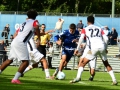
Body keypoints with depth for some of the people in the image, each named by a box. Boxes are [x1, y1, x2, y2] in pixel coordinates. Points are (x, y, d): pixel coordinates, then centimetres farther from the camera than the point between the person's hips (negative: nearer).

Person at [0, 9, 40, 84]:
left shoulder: (25, 22, 25)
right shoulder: (34, 22, 5)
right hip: (21, 43, -8)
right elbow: (36, 28, -19)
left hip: (14, 41, 8)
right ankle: (15, 79, -17)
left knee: (9, 60, 19)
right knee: (25, 62, -7)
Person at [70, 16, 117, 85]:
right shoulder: (99, 29, 24)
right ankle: (114, 80, 13)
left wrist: (77, 49, 1)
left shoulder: (85, 29, 16)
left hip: (94, 48, -3)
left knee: (83, 63, 8)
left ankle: (78, 78, -10)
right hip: (102, 46, 3)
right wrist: (106, 48, 24)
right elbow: (106, 39, 14)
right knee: (106, 64, 20)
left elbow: (81, 38, 1)